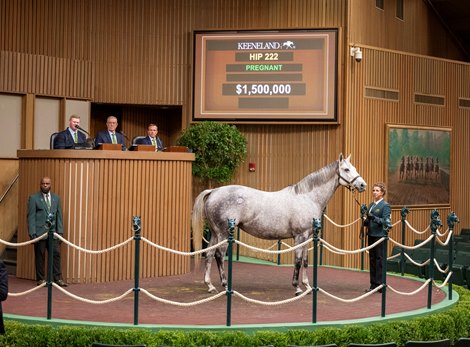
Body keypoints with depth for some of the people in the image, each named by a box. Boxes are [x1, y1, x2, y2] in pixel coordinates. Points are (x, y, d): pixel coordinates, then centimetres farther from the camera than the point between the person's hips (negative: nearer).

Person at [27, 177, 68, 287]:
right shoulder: (34, 198, 0)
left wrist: (60, 231, 5)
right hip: (40, 232, -3)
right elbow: (31, 217, -3)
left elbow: (59, 216, 13)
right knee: (40, 256, 1)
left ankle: (57, 278, 2)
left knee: (56, 254, -2)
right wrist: (32, 233, -10)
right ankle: (40, 279, 10)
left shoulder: (56, 198, 12)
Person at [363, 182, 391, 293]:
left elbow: (386, 221, -14)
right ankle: (373, 284, 17)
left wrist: (374, 218, -25)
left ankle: (380, 285, 3)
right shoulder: (371, 205, 14)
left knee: (379, 260, -3)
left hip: (380, 236, -8)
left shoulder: (385, 205, -7)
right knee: (372, 259, 10)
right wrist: (366, 221, 1)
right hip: (371, 235, 8)